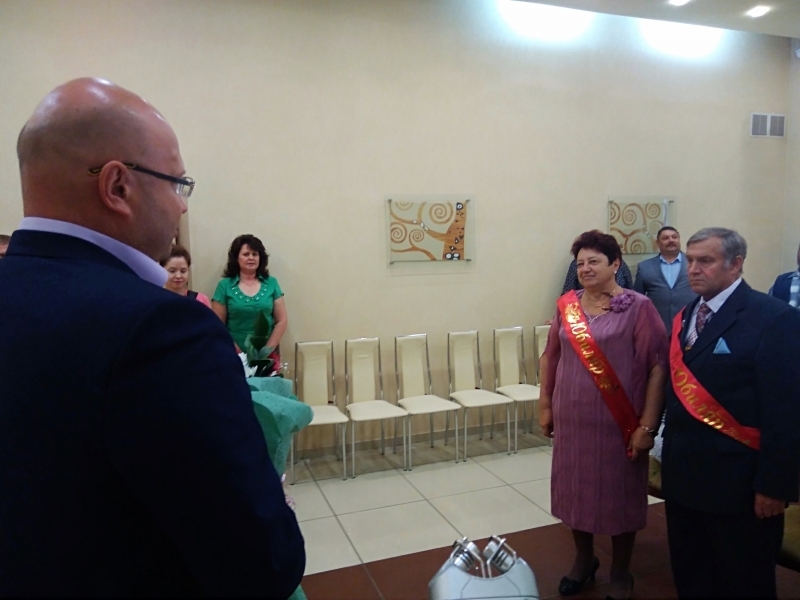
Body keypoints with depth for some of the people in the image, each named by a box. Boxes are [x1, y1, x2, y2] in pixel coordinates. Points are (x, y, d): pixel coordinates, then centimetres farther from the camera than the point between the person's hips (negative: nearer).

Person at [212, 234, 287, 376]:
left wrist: (268, 349, -6)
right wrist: (236, 352, -9)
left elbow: (282, 321, 4)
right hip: (236, 356, -1)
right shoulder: (225, 285, 2)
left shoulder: (271, 283, 6)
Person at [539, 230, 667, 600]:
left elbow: (657, 366, -13)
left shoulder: (638, 307, -11)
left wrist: (647, 425, -15)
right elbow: (551, 357, 9)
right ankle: (583, 560, 41)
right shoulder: (566, 305, 2)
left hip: (617, 422, -4)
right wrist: (545, 405, 9)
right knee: (576, 490, 17)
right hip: (571, 419, 4)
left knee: (619, 494, 13)